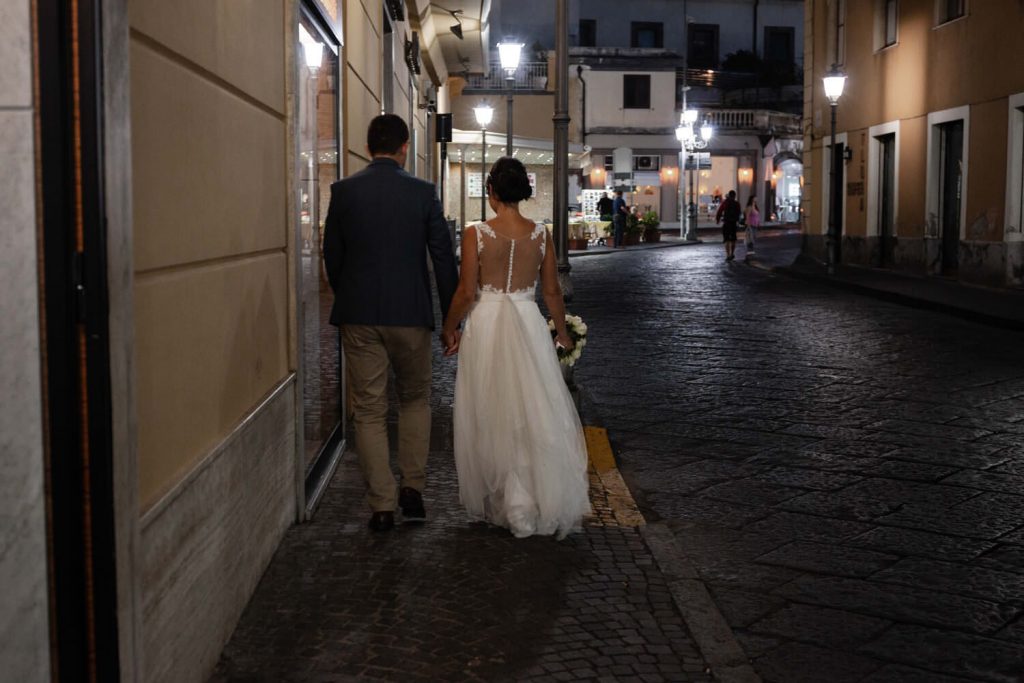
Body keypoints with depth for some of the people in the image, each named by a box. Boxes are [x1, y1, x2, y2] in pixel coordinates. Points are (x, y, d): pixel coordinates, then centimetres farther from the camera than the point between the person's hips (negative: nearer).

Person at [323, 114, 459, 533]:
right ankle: (413, 490, 14)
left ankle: (381, 506, 8)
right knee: (415, 399, 19)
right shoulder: (423, 192, -3)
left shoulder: (343, 191, -1)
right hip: (410, 313, 0)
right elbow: (443, 258, -2)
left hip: (358, 315, 0)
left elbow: (332, 256, 5)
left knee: (369, 411, 6)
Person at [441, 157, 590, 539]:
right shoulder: (540, 234, -1)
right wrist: (562, 332, 18)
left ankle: (497, 504, 18)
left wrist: (449, 329, 7)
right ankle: (546, 503, 11)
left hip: (486, 325, -2)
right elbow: (552, 291, 4)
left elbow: (466, 292, -8)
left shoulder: (476, 234, -8)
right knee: (535, 412, 8)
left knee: (490, 416, 10)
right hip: (529, 325, 2)